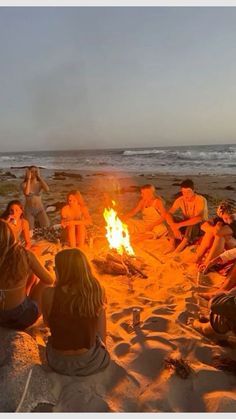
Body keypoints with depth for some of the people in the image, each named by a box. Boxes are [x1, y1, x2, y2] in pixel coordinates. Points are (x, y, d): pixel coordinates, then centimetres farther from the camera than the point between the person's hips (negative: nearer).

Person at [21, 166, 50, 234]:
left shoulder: (40, 183, -1)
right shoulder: (24, 184, -6)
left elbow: (47, 189, -23)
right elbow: (26, 193, -28)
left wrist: (39, 176, -20)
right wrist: (29, 179, -23)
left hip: (40, 209, 2)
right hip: (29, 210, -2)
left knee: (46, 226, -16)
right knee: (30, 233, -7)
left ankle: (38, 220, 16)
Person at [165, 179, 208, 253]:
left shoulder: (201, 200, -23)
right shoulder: (180, 200, -11)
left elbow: (199, 218, -38)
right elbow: (168, 214, -18)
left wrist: (179, 225, -40)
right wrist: (174, 228, -34)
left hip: (200, 227, -4)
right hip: (186, 227, 4)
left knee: (192, 224, -37)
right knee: (172, 220, -20)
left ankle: (179, 249, -34)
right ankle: (172, 246, -24)